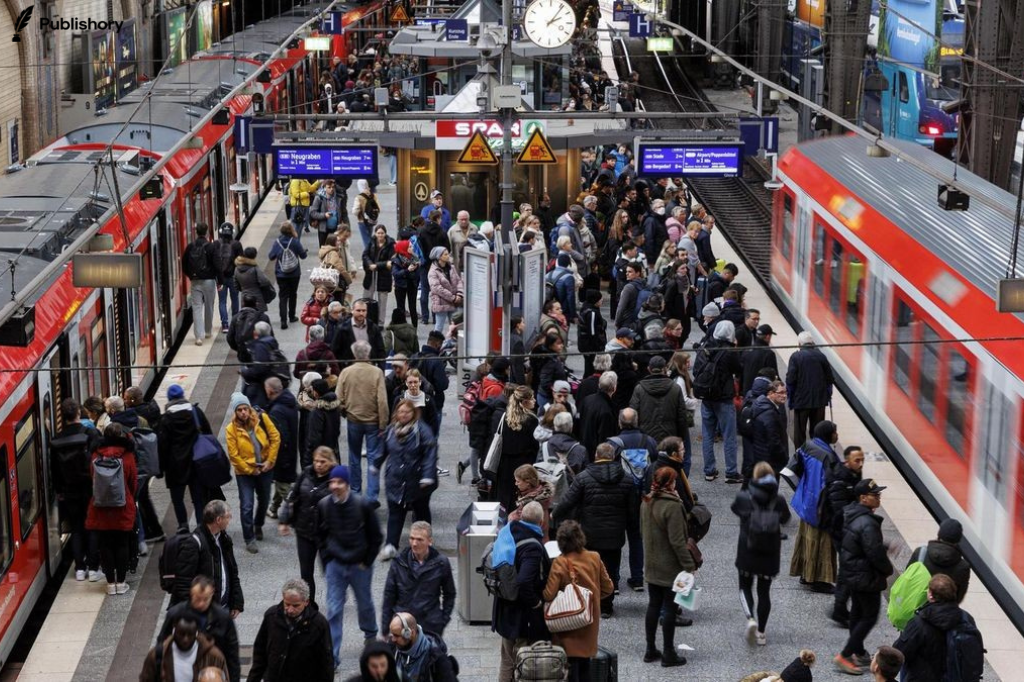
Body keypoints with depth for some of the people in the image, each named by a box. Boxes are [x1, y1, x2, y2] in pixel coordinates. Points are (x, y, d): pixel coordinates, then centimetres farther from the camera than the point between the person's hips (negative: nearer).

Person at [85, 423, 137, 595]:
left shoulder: (96, 456, -4)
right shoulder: (127, 456, -9)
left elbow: (93, 480, 4)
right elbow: (133, 481, 0)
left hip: (100, 510, 1)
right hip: (122, 510, -1)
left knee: (105, 545, 8)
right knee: (122, 545, 9)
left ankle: (110, 582, 11)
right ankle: (121, 582, 11)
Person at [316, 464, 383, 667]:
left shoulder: (362, 505, -15)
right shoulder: (323, 505, -8)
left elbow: (375, 536, -6)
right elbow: (320, 535, 6)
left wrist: (367, 561, -6)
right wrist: (326, 561, 2)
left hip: (359, 565, -1)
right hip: (335, 565, 1)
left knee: (365, 604, 18)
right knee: (334, 609, -3)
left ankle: (371, 635, 47)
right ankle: (332, 656, 0)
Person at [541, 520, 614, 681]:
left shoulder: (560, 563, -19)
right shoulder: (595, 558, -5)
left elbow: (549, 595, -20)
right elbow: (608, 588, 3)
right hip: (590, 622, 4)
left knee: (570, 663, 3)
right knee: (584, 662, 17)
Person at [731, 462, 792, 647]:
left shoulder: (743, 497, -14)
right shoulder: (779, 500, -11)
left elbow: (735, 508, 7)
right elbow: (785, 518, 6)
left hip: (747, 551, -1)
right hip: (770, 554, 1)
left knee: (745, 587, 15)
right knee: (764, 591, 12)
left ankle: (750, 618, -10)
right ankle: (761, 632, 15)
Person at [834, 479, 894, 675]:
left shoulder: (853, 515, 3)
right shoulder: (868, 524, -28)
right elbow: (876, 554, -24)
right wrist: (888, 569, -6)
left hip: (852, 574, 10)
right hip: (866, 578, -10)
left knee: (857, 613, 19)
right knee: (870, 617, 0)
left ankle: (859, 653, 31)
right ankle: (844, 656, -1)